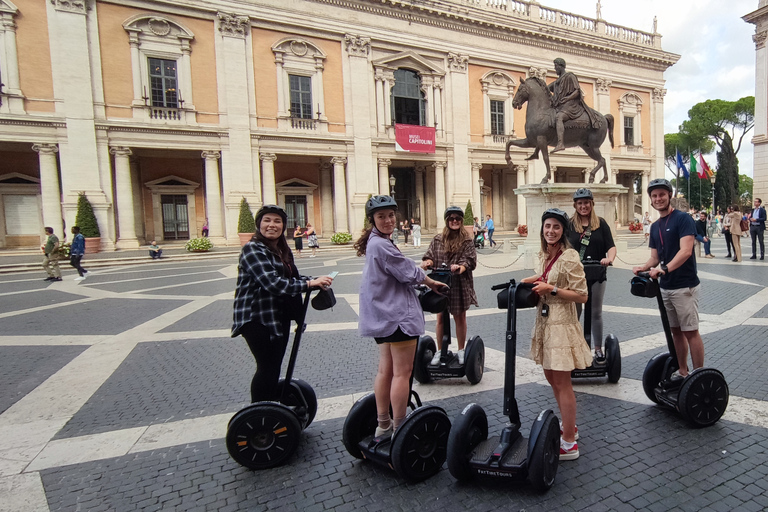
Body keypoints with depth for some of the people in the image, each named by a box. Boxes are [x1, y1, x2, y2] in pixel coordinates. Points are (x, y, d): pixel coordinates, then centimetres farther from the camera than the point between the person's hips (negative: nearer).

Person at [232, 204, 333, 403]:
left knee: (274, 368, 15)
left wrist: (316, 281, -5)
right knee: (267, 368, -5)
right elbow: (272, 283, -25)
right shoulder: (252, 249, -15)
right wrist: (310, 283, -26)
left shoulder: (283, 250, 14)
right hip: (257, 319, -8)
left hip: (279, 318, 8)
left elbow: (293, 278, 14)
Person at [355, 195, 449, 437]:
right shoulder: (381, 245, -19)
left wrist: (426, 281, 12)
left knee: (386, 369, 16)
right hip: (398, 315, -11)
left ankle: (383, 424, 26)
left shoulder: (376, 242, 13)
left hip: (383, 315, 11)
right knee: (402, 372, -2)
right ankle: (399, 429, 8)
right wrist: (432, 283, 4)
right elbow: (409, 273, -13)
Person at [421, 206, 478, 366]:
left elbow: (470, 261, -8)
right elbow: (430, 256, 3)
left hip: (460, 284, -1)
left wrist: (461, 267, -28)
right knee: (441, 318, 7)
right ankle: (440, 351, 21)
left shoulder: (467, 241, 1)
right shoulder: (438, 240, 6)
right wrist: (428, 262, -20)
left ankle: (461, 351, 26)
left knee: (460, 317, 11)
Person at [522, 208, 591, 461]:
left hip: (562, 324, -8)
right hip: (545, 322, 9)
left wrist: (551, 289, -20)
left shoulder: (569, 257, -16)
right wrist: (530, 281, 7)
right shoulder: (544, 255, 8)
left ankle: (569, 444, 10)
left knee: (562, 382, -2)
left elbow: (582, 296, -17)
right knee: (551, 377, 18)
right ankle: (568, 425, 36)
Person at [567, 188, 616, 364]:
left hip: (597, 275, 1)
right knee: (574, 313, 6)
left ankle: (598, 349, 22)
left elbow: (611, 246, -2)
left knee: (596, 313, 11)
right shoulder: (569, 224, 2)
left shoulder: (601, 223, 4)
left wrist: (609, 258, -23)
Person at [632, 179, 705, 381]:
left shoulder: (683, 219, -11)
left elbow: (686, 251, -22)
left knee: (690, 332, 0)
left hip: (684, 286, -7)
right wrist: (644, 267, -8)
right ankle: (682, 371, 25)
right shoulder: (655, 226, 12)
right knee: (676, 331, 14)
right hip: (665, 287, 7)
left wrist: (664, 269, -35)